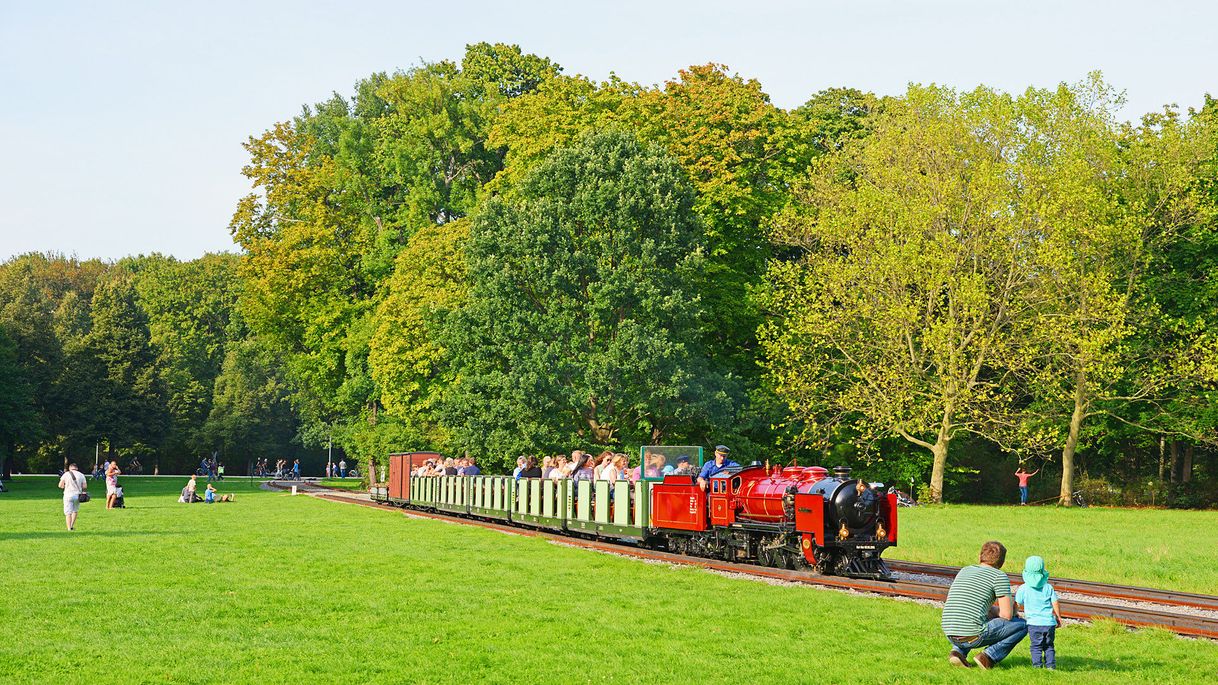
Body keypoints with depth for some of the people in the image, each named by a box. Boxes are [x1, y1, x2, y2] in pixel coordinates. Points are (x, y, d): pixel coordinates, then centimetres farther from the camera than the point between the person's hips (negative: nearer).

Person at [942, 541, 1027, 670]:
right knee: (1022, 625, 11)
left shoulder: (964, 570, 19)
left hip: (949, 635, 6)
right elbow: (1007, 615, -4)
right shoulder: (1000, 576, -1)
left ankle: (958, 651, 13)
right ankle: (988, 656, -2)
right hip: (973, 637, -6)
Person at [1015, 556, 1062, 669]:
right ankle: (1050, 664, 11)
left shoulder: (1023, 589, -2)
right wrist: (1058, 617, 18)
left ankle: (1037, 665, -4)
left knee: (1036, 646, 4)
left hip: (1034, 623, -2)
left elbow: (1018, 605, 5)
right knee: (1049, 645, 15)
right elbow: (1055, 604, 4)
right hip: (1050, 622, 2)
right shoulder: (1048, 588, 3)